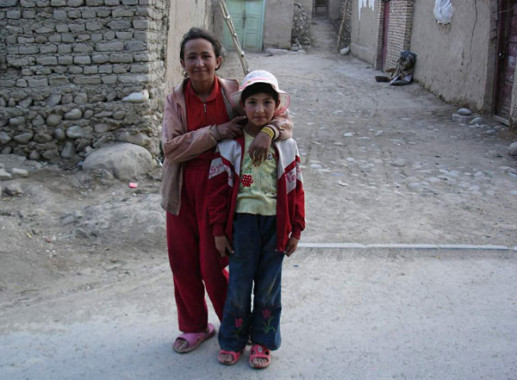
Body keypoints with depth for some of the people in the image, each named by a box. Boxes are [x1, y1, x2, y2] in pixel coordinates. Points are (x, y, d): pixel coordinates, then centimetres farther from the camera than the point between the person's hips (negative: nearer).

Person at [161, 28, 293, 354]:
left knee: (213, 266, 2)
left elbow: (285, 119, -7)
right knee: (182, 263, 12)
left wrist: (269, 130, -30)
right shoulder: (176, 99, -2)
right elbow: (170, 147, -13)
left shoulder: (234, 93, -6)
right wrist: (216, 132, -23)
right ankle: (195, 327, 35)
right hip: (183, 191, 3)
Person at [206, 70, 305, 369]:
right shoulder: (230, 145, -4)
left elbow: (296, 190, 5)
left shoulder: (287, 146, 0)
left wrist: (296, 230, 5)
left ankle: (263, 341, 28)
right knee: (239, 284, 9)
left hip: (275, 223, 1)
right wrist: (219, 230, -2)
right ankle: (233, 339, 27)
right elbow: (218, 188, -1)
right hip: (242, 221, -1)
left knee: (269, 286, 12)